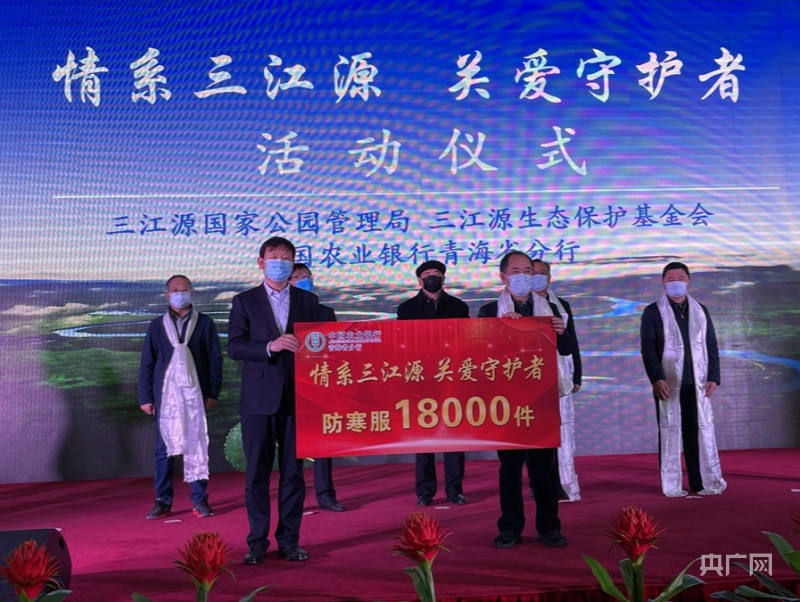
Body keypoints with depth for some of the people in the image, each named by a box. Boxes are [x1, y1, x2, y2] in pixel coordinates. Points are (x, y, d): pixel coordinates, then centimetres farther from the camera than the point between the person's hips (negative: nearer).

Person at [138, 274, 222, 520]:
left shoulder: (204, 323, 6)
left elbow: (215, 359, 4)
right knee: (164, 448, 4)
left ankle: (199, 499, 5)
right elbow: (146, 364, 8)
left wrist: (213, 393, -3)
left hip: (195, 394, -1)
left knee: (197, 446, -1)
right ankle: (163, 500, 11)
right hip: (165, 395, 1)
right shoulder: (157, 325, 9)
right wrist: (145, 397, 2)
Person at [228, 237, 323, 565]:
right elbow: (234, 346, -4)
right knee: (257, 470, 3)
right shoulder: (245, 301, 6)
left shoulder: (308, 301, 11)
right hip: (259, 398, -1)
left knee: (293, 470, 5)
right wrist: (270, 346, -19)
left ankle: (289, 539, 14)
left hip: (296, 396, 2)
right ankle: (257, 541, 12)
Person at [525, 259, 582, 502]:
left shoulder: (562, 307, 14)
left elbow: (572, 343, 14)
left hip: (559, 379, 2)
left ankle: (561, 486, 0)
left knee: (561, 433, -3)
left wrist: (576, 376, 9)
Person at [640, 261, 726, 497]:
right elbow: (648, 348, -5)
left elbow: (711, 346, 11)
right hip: (668, 384, -3)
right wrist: (656, 378, -15)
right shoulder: (653, 312, 2)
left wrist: (713, 377, 0)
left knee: (701, 431, 3)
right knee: (670, 432, 0)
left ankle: (704, 482, 9)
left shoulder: (701, 311, 14)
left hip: (698, 383, 3)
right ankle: (672, 486, 4)